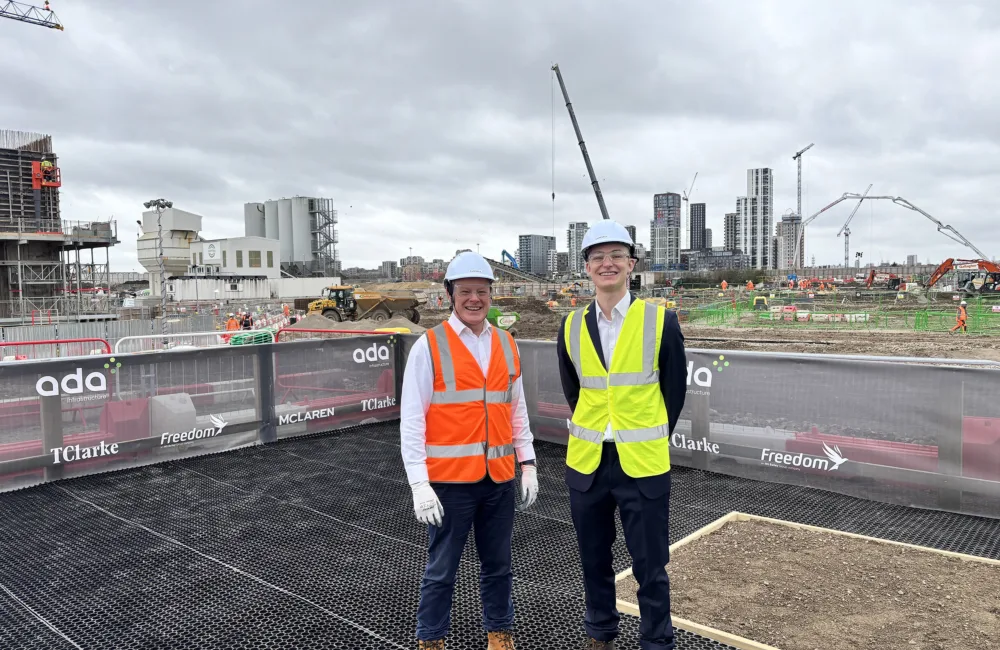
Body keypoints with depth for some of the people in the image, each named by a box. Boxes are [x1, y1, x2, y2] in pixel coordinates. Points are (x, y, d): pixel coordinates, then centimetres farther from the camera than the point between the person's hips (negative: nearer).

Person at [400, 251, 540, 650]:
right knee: (441, 570, 8)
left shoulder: (507, 345, 7)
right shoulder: (429, 346, -8)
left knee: (497, 565, 17)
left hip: (499, 479, 4)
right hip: (449, 480, -4)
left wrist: (528, 465, 11)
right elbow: (411, 420, -10)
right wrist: (419, 484, -15)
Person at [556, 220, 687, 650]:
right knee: (594, 559, 18)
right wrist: (595, 431, 11)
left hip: (643, 464, -3)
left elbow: (675, 389, 2)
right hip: (586, 462, 3)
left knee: (650, 566, 7)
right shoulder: (572, 326, 1)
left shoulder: (661, 321, -7)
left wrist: (650, 438, 6)